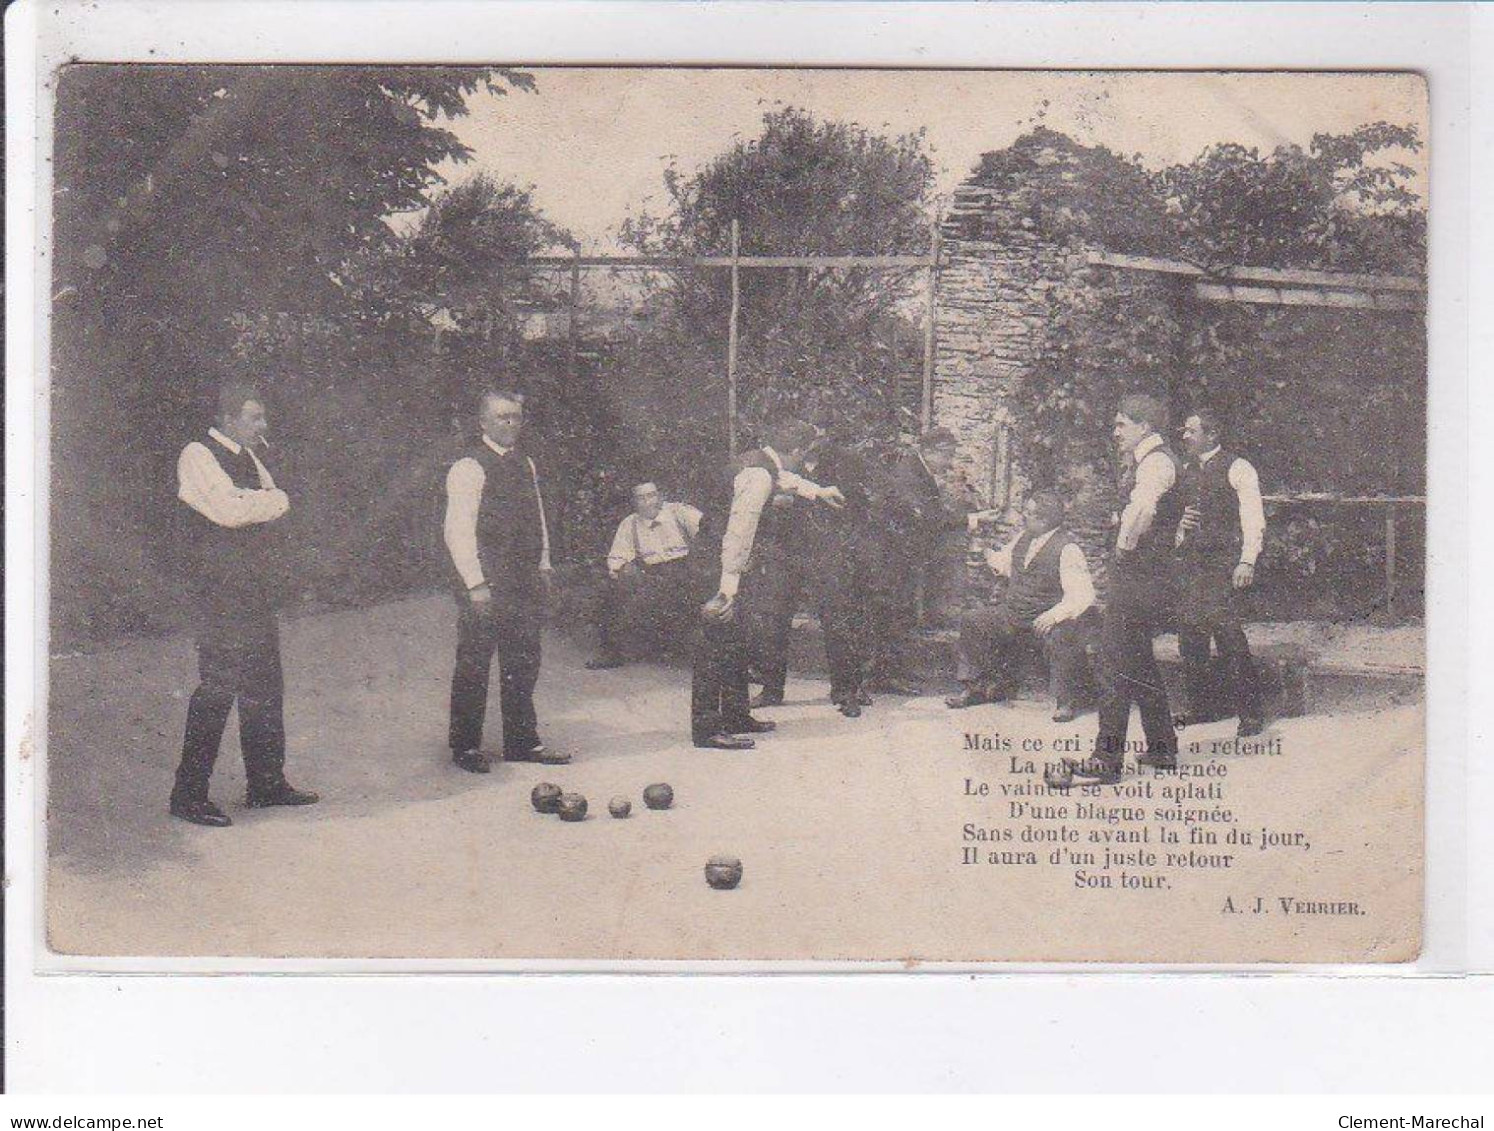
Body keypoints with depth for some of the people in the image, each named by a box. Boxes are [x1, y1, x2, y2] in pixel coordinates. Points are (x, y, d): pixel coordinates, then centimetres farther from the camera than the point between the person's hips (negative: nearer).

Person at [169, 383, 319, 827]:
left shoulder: (248, 457, 17)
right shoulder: (197, 456, -10)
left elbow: (279, 502, 11)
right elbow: (227, 510, -22)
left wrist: (243, 500, -6)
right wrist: (261, 501, -6)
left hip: (255, 590, 9)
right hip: (219, 593, -9)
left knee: (265, 686, 12)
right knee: (217, 688, -9)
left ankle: (267, 782, 22)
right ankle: (188, 795, -4)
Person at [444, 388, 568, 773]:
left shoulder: (526, 465, 14)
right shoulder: (468, 469, -10)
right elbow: (458, 531, -14)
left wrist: (543, 566, 14)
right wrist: (476, 584, -18)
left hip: (525, 580, 8)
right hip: (483, 581, -8)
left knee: (524, 663, 12)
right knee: (473, 665, 0)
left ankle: (522, 742, 22)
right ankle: (465, 746, 10)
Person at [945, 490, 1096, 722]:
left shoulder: (1067, 549, -16)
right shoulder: (1024, 538, 7)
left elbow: (1083, 596, -23)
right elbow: (1003, 562, 27)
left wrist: (1053, 615, -35)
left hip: (1046, 620, -7)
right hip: (1013, 613, 7)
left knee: (1061, 637, -37)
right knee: (971, 623, -2)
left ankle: (1066, 701, -18)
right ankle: (977, 688, 12)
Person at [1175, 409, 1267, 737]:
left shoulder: (1237, 469, -6)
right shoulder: (1187, 470, 16)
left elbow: (1253, 520, -10)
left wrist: (1247, 562, -18)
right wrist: (1181, 530, 9)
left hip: (1224, 562, -7)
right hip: (1192, 560, 7)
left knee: (1226, 630, -12)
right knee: (1189, 630, 6)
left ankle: (1250, 712, -5)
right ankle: (1197, 706, 17)